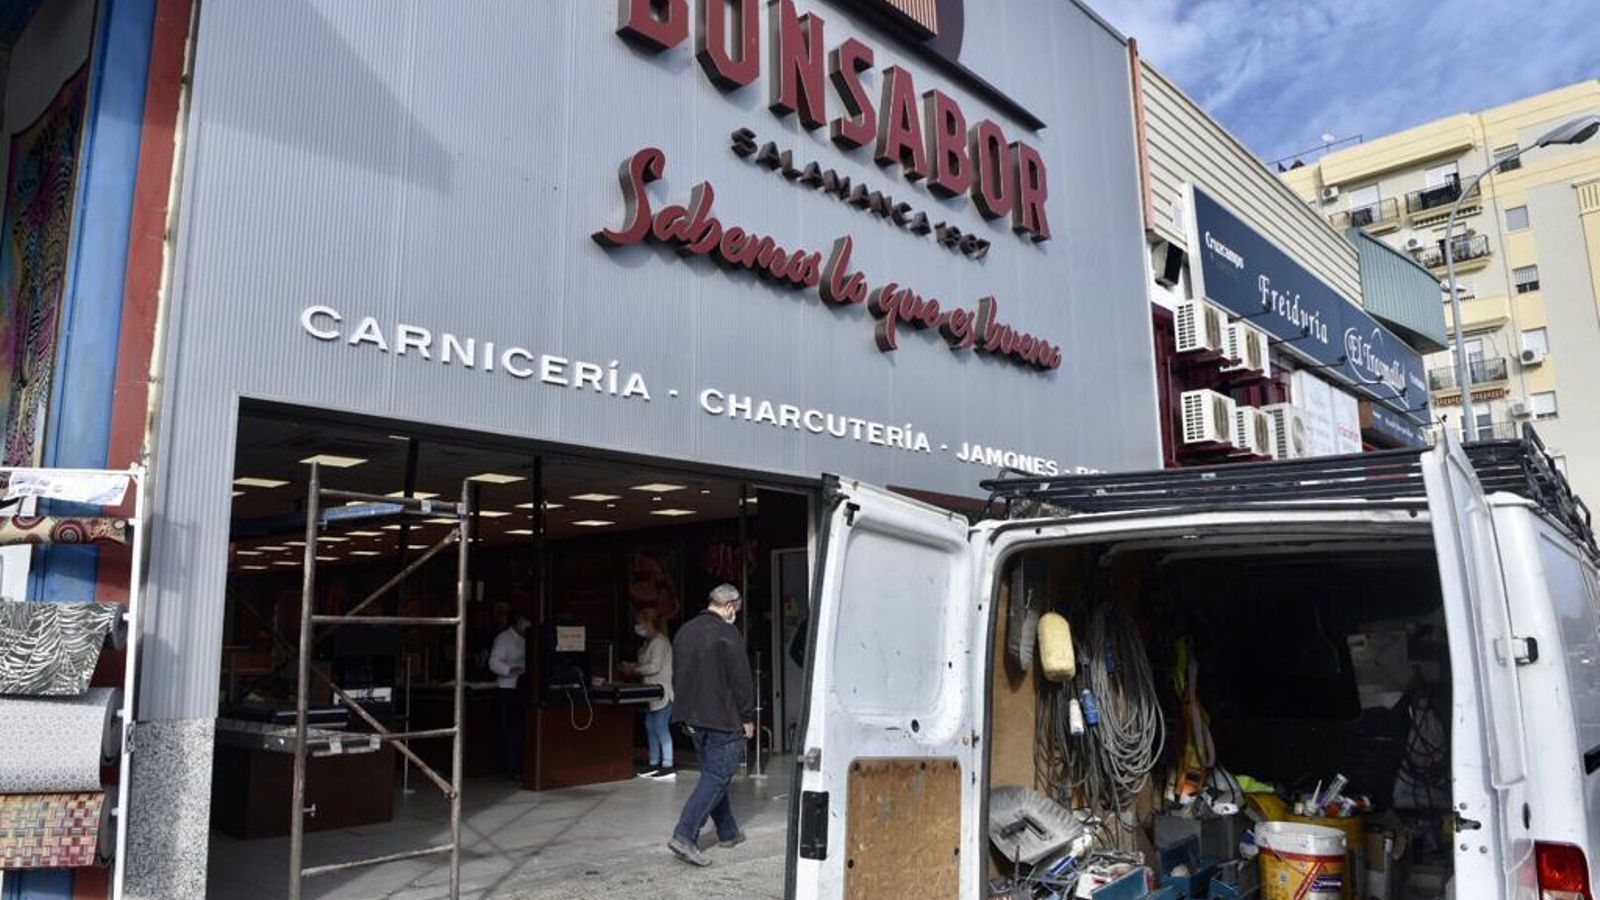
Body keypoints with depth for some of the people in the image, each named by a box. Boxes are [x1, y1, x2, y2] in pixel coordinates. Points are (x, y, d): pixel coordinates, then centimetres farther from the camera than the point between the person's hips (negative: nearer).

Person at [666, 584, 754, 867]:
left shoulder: (685, 632, 11)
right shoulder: (727, 634, -14)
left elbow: (678, 677, 18)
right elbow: (741, 680, -14)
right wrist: (747, 717, -6)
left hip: (693, 718, 8)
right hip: (724, 719, -8)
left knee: (712, 773, 18)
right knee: (717, 776, -5)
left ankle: (728, 832, 28)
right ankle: (684, 836, -13)